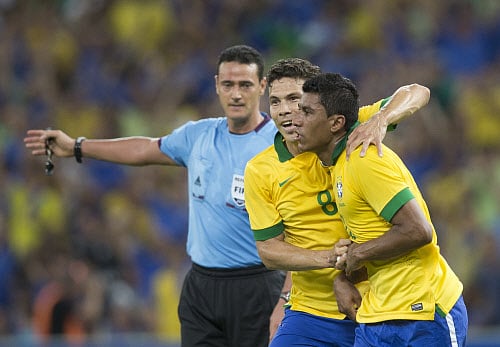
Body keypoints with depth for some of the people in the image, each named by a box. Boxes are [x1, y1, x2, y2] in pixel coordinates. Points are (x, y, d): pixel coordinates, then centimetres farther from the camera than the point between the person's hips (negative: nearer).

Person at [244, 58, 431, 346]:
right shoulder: (260, 172, -3)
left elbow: (417, 93, -11)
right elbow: (269, 249, -3)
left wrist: (379, 120, -32)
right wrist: (328, 258, -20)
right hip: (311, 310, 1)